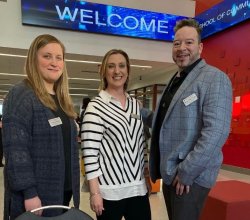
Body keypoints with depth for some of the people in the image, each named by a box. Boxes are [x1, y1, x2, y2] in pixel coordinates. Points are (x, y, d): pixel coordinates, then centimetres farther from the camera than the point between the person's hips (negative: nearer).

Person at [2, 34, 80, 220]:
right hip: (35, 195, -7)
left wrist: (73, 190, 14)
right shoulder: (21, 95, -12)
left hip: (63, 193, 7)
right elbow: (16, 150, -19)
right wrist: (29, 193, -21)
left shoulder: (62, 100, 12)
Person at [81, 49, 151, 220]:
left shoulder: (136, 104, 7)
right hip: (110, 189, -5)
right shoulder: (96, 107, -11)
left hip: (138, 187, 5)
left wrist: (147, 173, 13)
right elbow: (90, 152, -13)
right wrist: (95, 192, -14)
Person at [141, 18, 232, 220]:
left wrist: (187, 171, -21)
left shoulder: (214, 78, -12)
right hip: (170, 173, 8)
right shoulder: (175, 81, 14)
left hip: (191, 176, -7)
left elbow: (216, 131, -22)